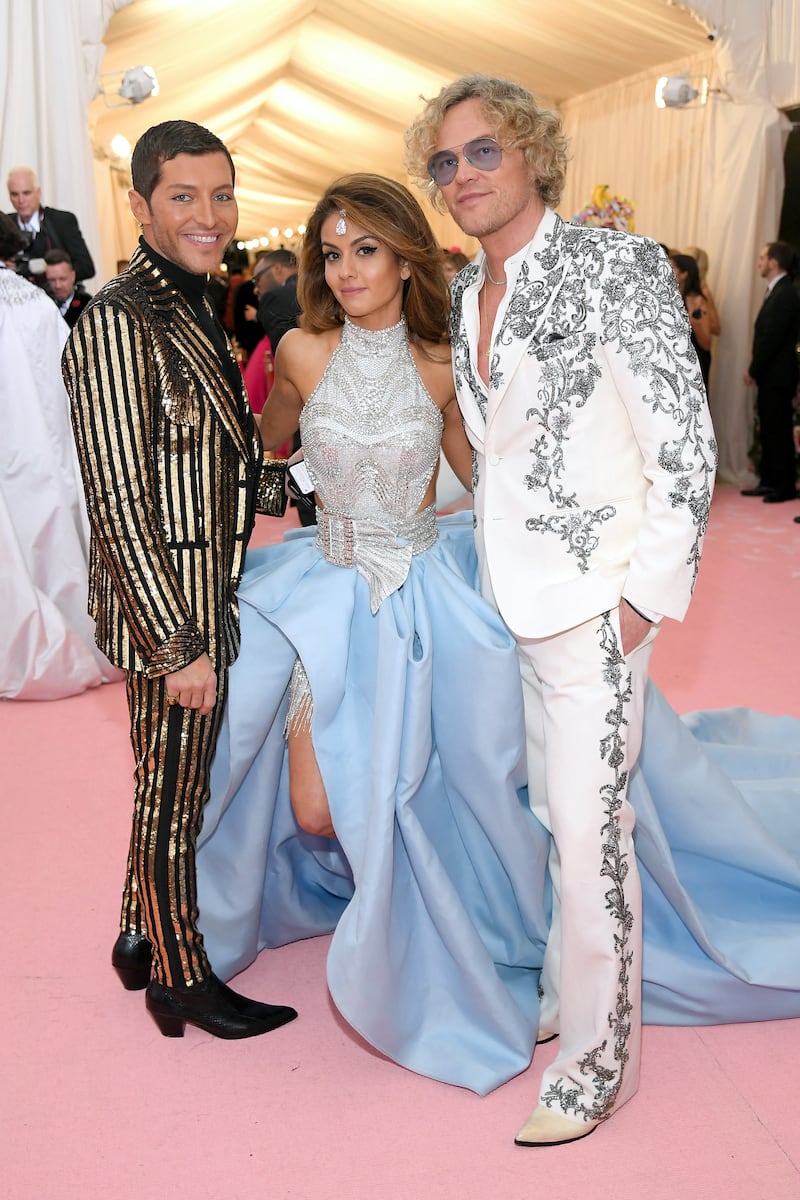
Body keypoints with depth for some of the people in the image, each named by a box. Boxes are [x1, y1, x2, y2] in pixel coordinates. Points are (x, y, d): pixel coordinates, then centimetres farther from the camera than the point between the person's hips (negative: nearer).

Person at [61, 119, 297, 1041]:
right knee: (173, 797, 8)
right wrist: (180, 644, -20)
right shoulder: (117, 325, -18)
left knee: (172, 787, 21)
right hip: (163, 605, -9)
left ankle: (142, 938, 40)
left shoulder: (190, 310, 11)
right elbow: (120, 503, -21)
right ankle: (180, 981, 27)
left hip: (200, 601, 9)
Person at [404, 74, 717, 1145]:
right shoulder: (468, 291, 10)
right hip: (506, 594, 7)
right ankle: (562, 992, 38)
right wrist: (489, 560, 16)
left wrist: (646, 593, -14)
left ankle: (597, 1063, 19)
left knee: (589, 836, 0)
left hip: (591, 602, -7)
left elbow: (686, 443, -13)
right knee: (544, 811, 18)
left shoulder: (614, 265, -11)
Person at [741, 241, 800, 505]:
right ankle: (769, 481, 20)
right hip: (769, 375, 9)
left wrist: (753, 371, -13)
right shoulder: (778, 292, 13)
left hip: (777, 376, -9)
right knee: (769, 430, 13)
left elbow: (772, 338, -20)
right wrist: (756, 370, 9)